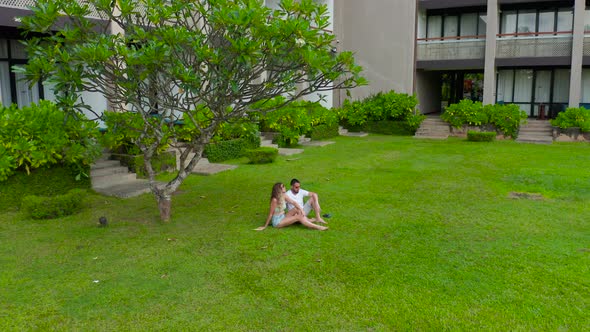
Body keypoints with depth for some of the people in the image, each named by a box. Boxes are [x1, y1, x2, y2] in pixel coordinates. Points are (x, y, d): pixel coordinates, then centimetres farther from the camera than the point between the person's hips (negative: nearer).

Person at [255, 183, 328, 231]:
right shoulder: (275, 200, -22)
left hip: (283, 217, 8)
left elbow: (294, 202, 3)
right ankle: (317, 227, -21)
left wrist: (301, 210, -12)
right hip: (277, 221, -8)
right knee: (298, 217, -19)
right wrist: (265, 226, -14)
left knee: (297, 210, -5)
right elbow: (271, 214, -18)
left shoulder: (283, 196, 0)